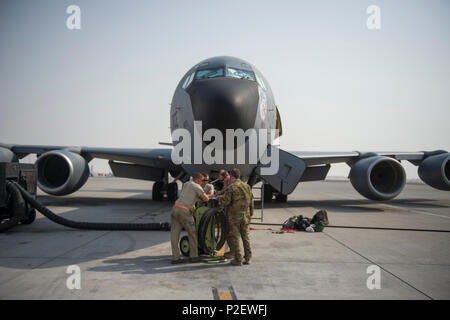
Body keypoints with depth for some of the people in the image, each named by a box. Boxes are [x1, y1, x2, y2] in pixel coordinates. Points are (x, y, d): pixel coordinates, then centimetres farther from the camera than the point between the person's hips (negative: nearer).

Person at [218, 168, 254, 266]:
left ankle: (238, 259, 6)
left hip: (234, 216, -5)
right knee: (245, 237, 13)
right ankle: (248, 258, 15)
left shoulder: (230, 188, -12)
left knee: (235, 238, 3)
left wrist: (220, 198, 6)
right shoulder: (247, 186, 5)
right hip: (245, 216, 5)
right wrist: (250, 214, 17)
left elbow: (225, 202, -15)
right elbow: (251, 202, 9)